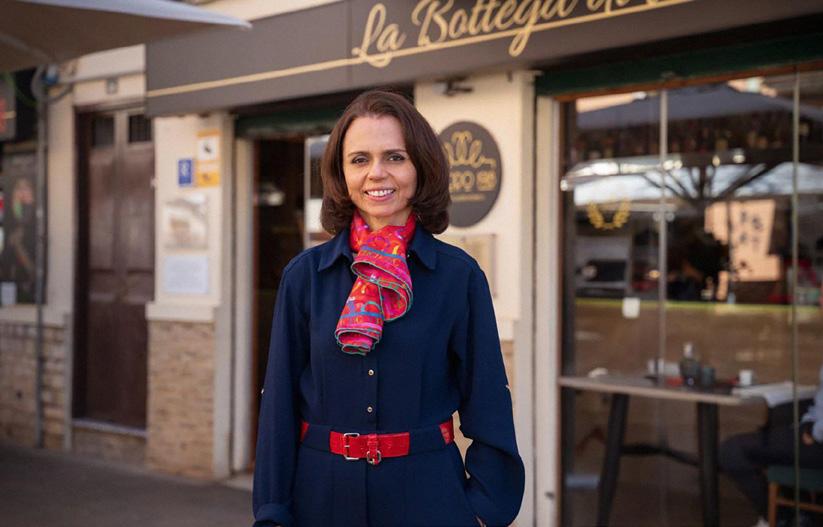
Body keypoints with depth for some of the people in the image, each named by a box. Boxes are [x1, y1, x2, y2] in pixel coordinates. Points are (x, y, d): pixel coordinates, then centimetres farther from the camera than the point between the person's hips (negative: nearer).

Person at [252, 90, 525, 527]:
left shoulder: (458, 275, -5)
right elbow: (281, 400, 2)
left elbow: (486, 401, -1)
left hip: (427, 491, -1)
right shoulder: (305, 275, -1)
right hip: (322, 491, 1)